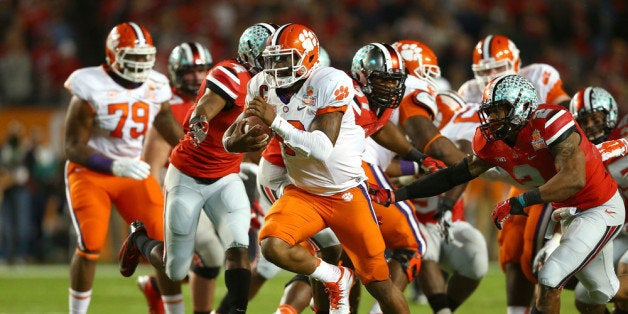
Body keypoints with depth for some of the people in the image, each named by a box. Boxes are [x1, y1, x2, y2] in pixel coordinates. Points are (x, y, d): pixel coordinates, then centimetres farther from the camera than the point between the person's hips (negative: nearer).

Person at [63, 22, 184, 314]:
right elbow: (73, 148, -19)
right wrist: (115, 165, -31)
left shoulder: (155, 88, -2)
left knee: (164, 240, -6)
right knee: (90, 245, -17)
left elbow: (175, 135, 12)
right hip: (90, 172, -4)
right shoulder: (91, 91, -18)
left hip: (133, 172, 4)